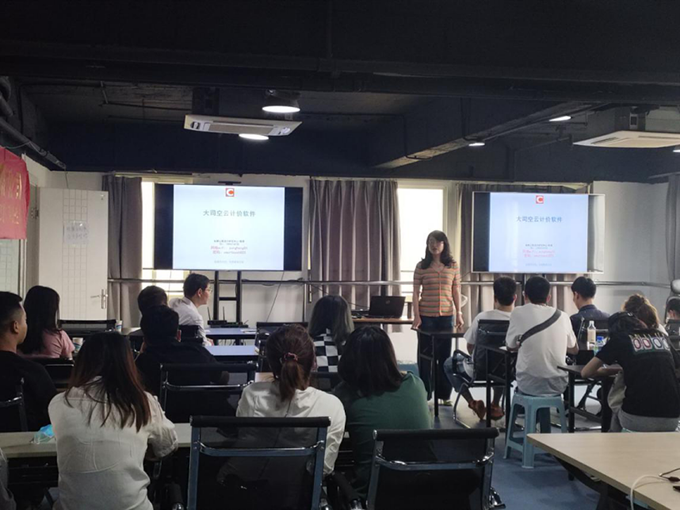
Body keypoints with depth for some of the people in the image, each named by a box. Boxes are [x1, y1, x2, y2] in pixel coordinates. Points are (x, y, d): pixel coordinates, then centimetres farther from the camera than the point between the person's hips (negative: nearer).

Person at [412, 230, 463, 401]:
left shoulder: (453, 266, 5)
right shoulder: (421, 266, 0)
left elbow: (456, 291, 7)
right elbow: (416, 292, -1)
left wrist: (459, 314, 2)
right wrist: (416, 316, -8)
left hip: (447, 316, 1)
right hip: (426, 316, -1)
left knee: (445, 354, 7)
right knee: (425, 354, 5)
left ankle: (445, 393, 17)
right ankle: (425, 393, 14)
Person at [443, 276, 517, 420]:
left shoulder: (483, 317, -20)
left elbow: (470, 348, -9)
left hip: (481, 369, -3)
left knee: (449, 364, 25)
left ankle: (472, 403, 12)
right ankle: (495, 405, 35)